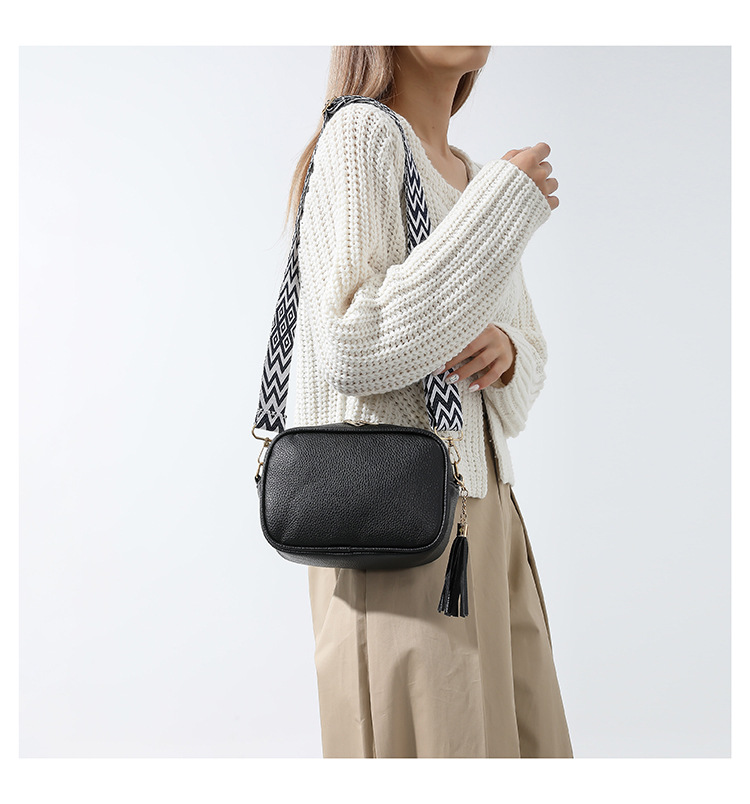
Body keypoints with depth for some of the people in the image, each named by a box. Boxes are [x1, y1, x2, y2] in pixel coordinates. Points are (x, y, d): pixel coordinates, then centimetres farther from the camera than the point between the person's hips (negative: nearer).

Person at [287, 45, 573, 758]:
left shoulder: (468, 174, 18)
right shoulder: (362, 134, -7)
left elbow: (530, 345, 20)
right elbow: (356, 349, -20)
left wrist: (503, 349, -4)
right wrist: (506, 205, -14)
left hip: (483, 504, 8)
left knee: (525, 739, 11)